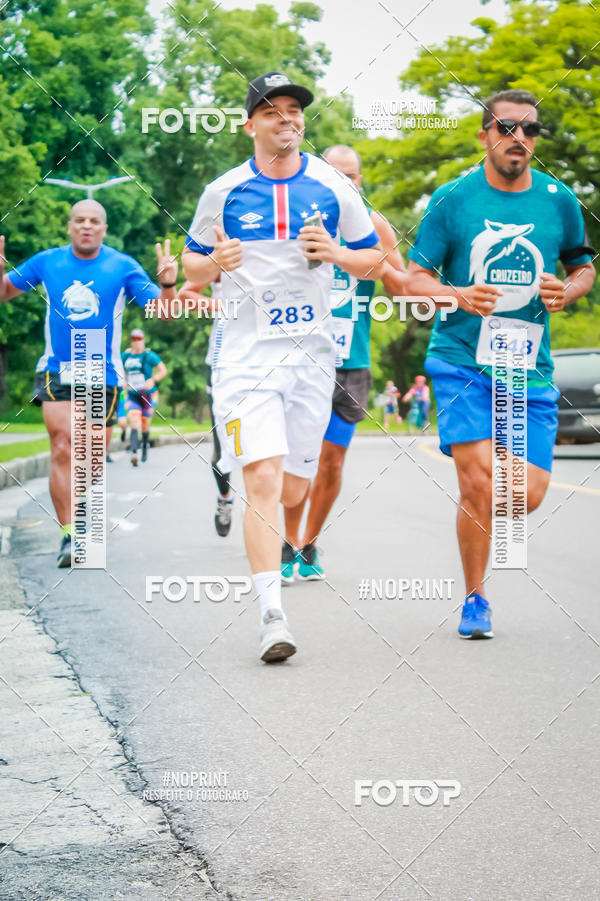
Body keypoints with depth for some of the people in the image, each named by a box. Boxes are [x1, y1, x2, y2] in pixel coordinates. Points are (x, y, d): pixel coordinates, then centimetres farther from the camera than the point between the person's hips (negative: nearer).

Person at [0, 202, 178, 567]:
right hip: (56, 372, 0)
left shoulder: (123, 266, -2)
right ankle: (69, 534, -14)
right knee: (63, 449, -15)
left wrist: (167, 283, -25)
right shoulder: (47, 262, 3)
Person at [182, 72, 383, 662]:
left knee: (292, 490, 7)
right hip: (245, 351, -2)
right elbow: (193, 264, 13)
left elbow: (372, 262, 12)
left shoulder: (333, 188, 5)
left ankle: (236, 466, 44)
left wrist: (336, 253, -9)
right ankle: (272, 617, -16)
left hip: (311, 350, 2)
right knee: (263, 481, -16)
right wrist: (215, 263, -11)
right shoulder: (223, 192, 3)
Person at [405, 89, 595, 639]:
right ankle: (475, 600, 7)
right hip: (461, 361, -2)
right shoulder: (452, 199, -1)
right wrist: (458, 295, -18)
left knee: (528, 496, -5)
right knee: (479, 482, -14)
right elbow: (415, 279, 2)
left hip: (529, 368, 3)